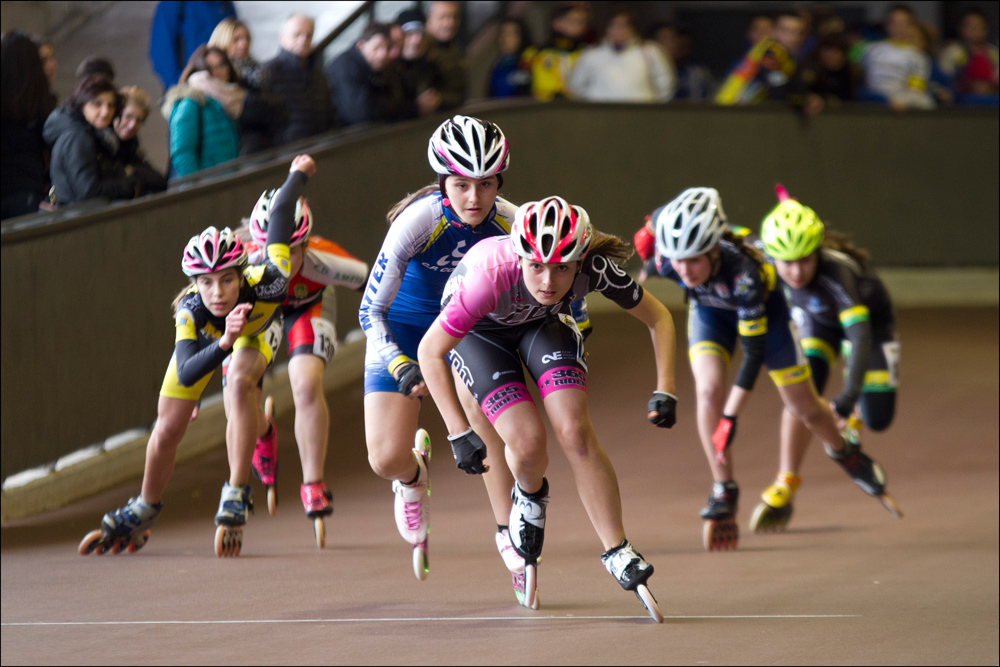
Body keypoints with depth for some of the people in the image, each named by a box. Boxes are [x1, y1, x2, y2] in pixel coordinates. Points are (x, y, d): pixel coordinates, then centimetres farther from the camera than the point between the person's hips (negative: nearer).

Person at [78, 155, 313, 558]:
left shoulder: (265, 283, -44)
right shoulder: (190, 310, -42)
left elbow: (280, 214, -28)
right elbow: (187, 373, -53)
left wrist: (299, 173, -8)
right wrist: (224, 344, -71)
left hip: (255, 331, -1)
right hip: (204, 339, 1)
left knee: (239, 381, -34)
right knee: (167, 432, 1)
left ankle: (236, 496, -24)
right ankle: (144, 511, 31)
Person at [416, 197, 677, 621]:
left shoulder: (594, 267, -33)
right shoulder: (492, 274, -42)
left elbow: (658, 319, -15)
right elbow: (430, 352, -31)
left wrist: (664, 393, -24)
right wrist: (459, 434, -33)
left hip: (544, 323, 2)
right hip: (477, 331, -2)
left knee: (576, 434, -19)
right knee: (529, 445, -20)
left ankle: (617, 554, -7)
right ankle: (530, 497, 16)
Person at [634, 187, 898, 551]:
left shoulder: (744, 271, -46)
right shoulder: (665, 257, -37)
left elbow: (754, 349, -40)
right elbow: (658, 218, -12)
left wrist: (730, 418, -41)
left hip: (761, 306, -3)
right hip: (709, 309, 3)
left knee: (803, 406, 7)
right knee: (708, 390, -22)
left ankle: (845, 452, 40)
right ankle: (723, 491, -8)